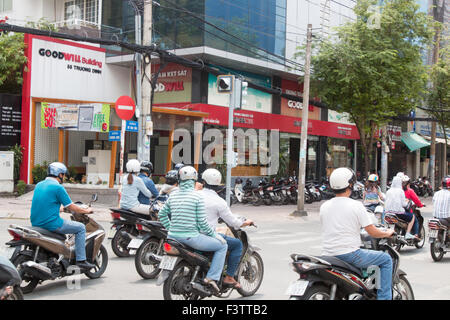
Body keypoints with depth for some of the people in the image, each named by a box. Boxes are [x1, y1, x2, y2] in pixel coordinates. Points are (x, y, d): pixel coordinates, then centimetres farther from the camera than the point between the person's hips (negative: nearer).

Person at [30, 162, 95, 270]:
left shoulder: (39, 185, 13)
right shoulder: (58, 187, -11)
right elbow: (71, 207, -7)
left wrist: (62, 208, 39)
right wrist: (86, 211, 10)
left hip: (36, 223, 8)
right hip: (51, 224, -8)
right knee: (81, 228, 5)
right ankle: (81, 260, 1)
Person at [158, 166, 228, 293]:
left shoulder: (173, 195, 7)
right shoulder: (197, 196, -10)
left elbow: (161, 214, 17)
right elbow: (202, 223, -11)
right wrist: (215, 235, 2)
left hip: (173, 236, 7)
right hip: (190, 237, -7)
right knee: (222, 245, 8)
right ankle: (211, 277, -2)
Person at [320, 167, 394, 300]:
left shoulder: (324, 206, 5)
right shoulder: (356, 205, -10)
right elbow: (372, 232, -9)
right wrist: (388, 233, 11)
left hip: (328, 255, 6)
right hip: (349, 254, -6)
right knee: (386, 259, 10)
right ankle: (384, 297, 6)